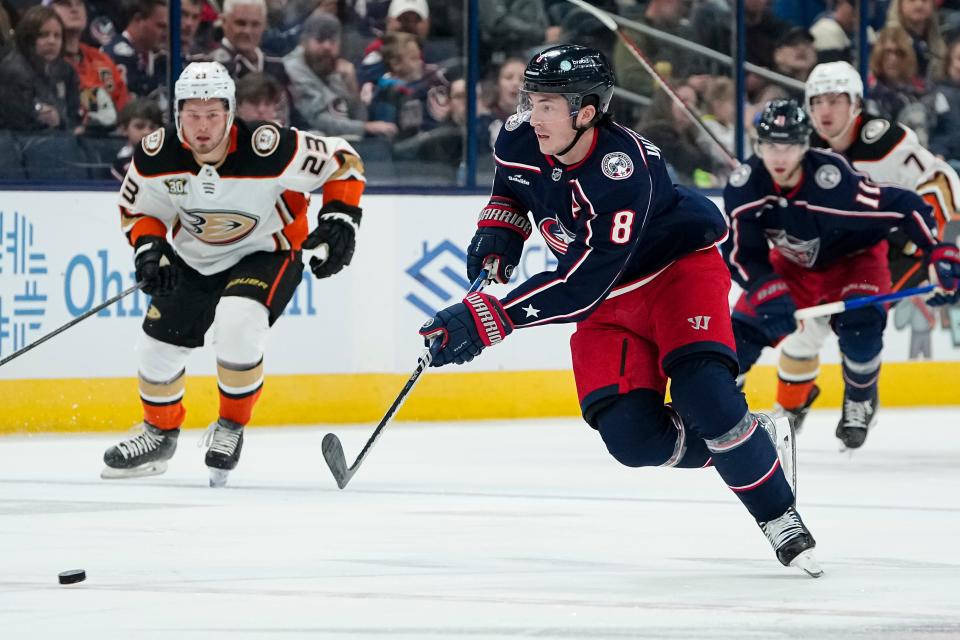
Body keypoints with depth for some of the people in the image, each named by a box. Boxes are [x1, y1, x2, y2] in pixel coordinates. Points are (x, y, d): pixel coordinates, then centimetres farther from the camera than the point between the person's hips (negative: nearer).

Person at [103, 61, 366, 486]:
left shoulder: (267, 151, -32)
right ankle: (159, 434, 33)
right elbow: (137, 207, 0)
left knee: (237, 324, -30)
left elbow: (341, 161, -18)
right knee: (158, 345, 4)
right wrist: (148, 248, -17)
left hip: (267, 253, -5)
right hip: (193, 259, 5)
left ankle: (231, 427, -8)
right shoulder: (156, 156, -20)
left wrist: (340, 219, -24)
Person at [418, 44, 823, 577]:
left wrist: (487, 319, -42)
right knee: (630, 435, -12)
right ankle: (756, 442, 13)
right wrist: (499, 225, -7)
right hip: (610, 298, 6)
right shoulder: (519, 139, -15)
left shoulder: (624, 170, -36)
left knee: (704, 397, -26)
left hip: (680, 266, -6)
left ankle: (781, 520, -7)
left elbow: (580, 286, -39)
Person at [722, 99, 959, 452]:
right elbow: (740, 252, -19)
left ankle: (861, 402, 0)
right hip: (793, 264, 4)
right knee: (744, 327, -9)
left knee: (859, 323, -28)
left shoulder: (833, 181, -38)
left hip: (853, 258, -4)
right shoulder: (744, 185, -26)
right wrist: (767, 291, -35)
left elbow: (904, 207, -31)